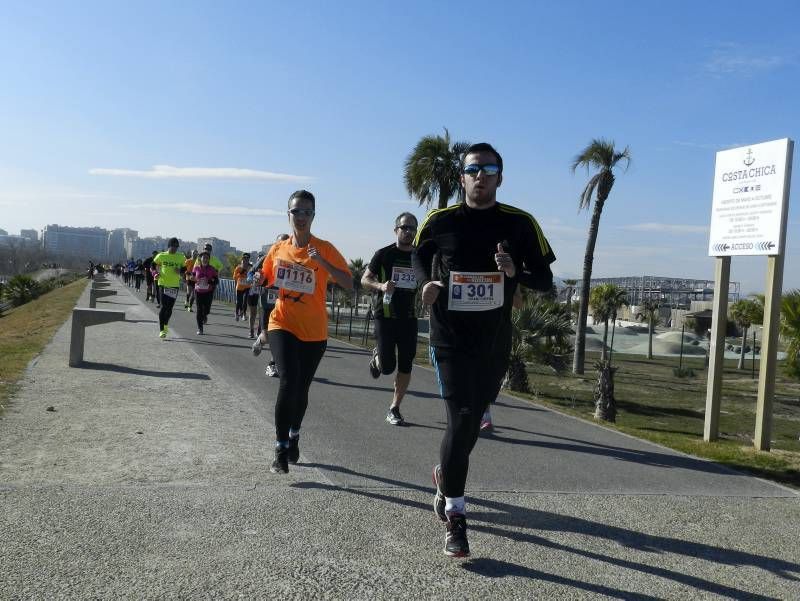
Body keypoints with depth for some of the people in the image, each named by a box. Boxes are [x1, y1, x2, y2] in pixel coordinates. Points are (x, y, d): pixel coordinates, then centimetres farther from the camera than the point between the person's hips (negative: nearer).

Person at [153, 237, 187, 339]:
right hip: (163, 284, -2)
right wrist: (156, 273, -4)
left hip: (175, 285, 2)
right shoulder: (161, 256, 1)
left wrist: (180, 271, -9)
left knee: (170, 308, 7)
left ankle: (166, 324, 35)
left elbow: (184, 269, 13)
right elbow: (154, 265, 13)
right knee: (163, 307, -8)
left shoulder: (181, 257, 4)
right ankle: (161, 330, -2)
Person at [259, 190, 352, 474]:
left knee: (301, 389, 13)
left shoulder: (324, 249, -6)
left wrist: (322, 262, -25)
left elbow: (348, 284, -14)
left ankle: (293, 436, 41)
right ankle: (281, 450, -7)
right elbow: (266, 279, 19)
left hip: (314, 331, 0)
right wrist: (257, 279, -3)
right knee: (289, 382, -19)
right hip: (282, 325, 0)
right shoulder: (278, 249, 4)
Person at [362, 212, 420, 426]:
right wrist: (381, 285, -19)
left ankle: (394, 409, 14)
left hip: (408, 317, 4)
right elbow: (364, 279, 0)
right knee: (387, 367, -6)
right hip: (385, 316, -3)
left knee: (405, 366, 1)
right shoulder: (384, 254, -3)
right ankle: (376, 357, 30)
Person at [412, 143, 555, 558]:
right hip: (450, 338, -2)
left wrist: (515, 271, -22)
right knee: (461, 419, -11)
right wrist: (426, 282, -5)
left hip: (495, 341, 3)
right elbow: (418, 255, 15)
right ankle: (454, 517, 1)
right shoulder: (441, 221, -4)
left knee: (471, 418, 18)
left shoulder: (520, 224, -4)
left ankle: (446, 476, 47)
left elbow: (545, 280, -1)